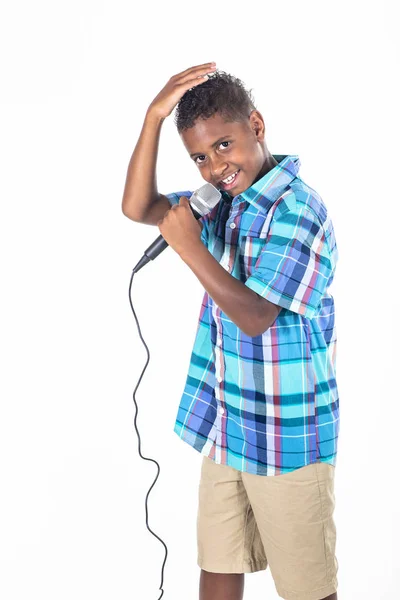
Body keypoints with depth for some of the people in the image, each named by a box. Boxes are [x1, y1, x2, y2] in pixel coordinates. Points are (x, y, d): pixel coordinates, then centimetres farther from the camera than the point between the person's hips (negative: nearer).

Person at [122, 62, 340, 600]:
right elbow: (138, 207, -1)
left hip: (288, 436, -8)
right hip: (226, 428, 8)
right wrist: (154, 117, -10)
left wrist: (189, 246, -21)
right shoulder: (221, 203, 7)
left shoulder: (297, 210, -19)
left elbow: (255, 316, -22)